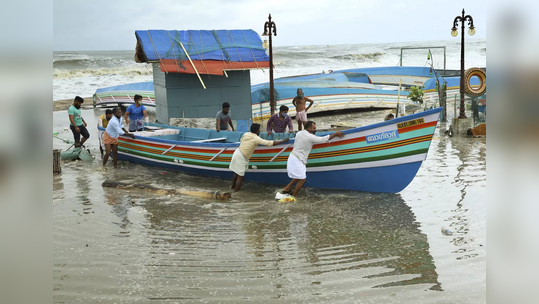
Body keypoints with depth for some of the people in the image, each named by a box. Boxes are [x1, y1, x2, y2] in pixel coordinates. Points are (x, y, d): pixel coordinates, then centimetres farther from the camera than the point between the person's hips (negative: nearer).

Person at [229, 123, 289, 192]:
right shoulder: (256, 138, -17)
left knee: (237, 173, 25)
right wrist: (283, 141, -14)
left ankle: (233, 186, 40)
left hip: (237, 153, 8)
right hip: (241, 158, -8)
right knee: (240, 176, 1)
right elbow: (270, 143, -20)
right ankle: (236, 191, 7)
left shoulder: (246, 134, 4)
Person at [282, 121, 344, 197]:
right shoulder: (310, 137, -19)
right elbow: (324, 139, -15)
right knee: (302, 179, 2)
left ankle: (287, 188, 29)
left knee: (299, 176, 24)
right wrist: (335, 134, -6)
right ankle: (294, 196, 12)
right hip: (297, 160, -9)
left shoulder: (299, 133, 6)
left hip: (293, 156, 9)